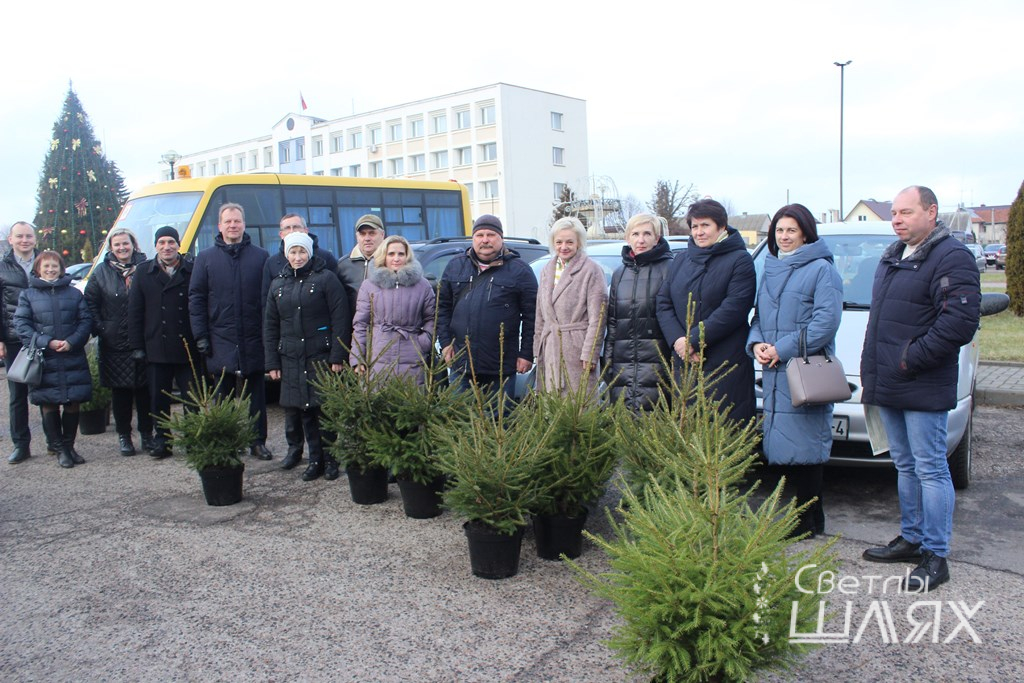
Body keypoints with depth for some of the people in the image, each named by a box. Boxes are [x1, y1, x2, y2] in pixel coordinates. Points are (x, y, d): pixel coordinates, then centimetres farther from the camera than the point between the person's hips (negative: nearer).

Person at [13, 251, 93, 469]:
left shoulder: (74, 293, 8)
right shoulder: (28, 295, 5)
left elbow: (86, 320, 3)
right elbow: (21, 324, -2)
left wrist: (72, 342, -13)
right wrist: (46, 342, -14)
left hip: (73, 359, 1)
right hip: (44, 361, -1)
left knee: (73, 404, 5)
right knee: (49, 406, 2)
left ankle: (69, 446, 20)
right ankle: (60, 450, 12)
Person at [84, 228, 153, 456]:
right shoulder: (101, 272, 5)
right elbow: (90, 302, 7)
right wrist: (99, 328, -4)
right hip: (114, 343, 0)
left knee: (144, 389, 5)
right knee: (120, 391, 6)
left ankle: (147, 434, 17)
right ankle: (124, 435, 16)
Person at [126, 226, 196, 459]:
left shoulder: (192, 270, 1)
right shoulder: (143, 272, 8)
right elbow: (134, 311, 6)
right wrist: (137, 346, 1)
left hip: (188, 348, -2)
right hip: (156, 349, 2)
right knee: (158, 399, 10)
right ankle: (162, 439, 22)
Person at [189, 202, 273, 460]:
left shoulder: (260, 257, 5)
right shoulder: (205, 259, 7)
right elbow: (196, 300, 5)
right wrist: (201, 337, -1)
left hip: (253, 342, -1)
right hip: (220, 342, 1)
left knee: (255, 394, 7)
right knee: (224, 394, 8)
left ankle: (258, 442, 15)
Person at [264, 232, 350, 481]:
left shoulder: (326, 278, -2)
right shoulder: (278, 284, 14)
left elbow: (340, 318, -6)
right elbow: (270, 326, 16)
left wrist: (337, 357, -12)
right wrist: (272, 362, 10)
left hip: (321, 356, -4)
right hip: (291, 358, 4)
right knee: (304, 412, 5)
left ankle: (331, 459, 10)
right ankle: (315, 460, 15)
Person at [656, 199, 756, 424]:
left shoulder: (739, 260, -2)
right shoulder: (680, 260, 15)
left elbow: (733, 309, -12)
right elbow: (663, 304, 9)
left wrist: (693, 341, -15)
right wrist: (677, 340, -8)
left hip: (726, 365, -5)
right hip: (683, 363, 5)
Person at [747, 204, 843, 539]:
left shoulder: (821, 269, -4)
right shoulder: (770, 270, 18)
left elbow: (827, 321, -13)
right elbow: (758, 317, 21)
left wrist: (783, 349, -16)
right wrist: (756, 344, 0)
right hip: (773, 373, 7)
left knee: (803, 445, -5)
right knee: (781, 446, 8)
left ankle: (808, 521, 6)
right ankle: (810, 515, 20)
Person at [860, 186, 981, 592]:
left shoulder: (952, 258, -12)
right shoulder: (892, 257, 18)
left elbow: (960, 321, -22)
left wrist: (911, 359, -19)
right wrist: (871, 372, 15)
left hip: (923, 389, -9)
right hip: (888, 385, 9)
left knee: (930, 468, -2)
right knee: (905, 466, 17)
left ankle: (936, 556, 6)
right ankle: (911, 539, 29)